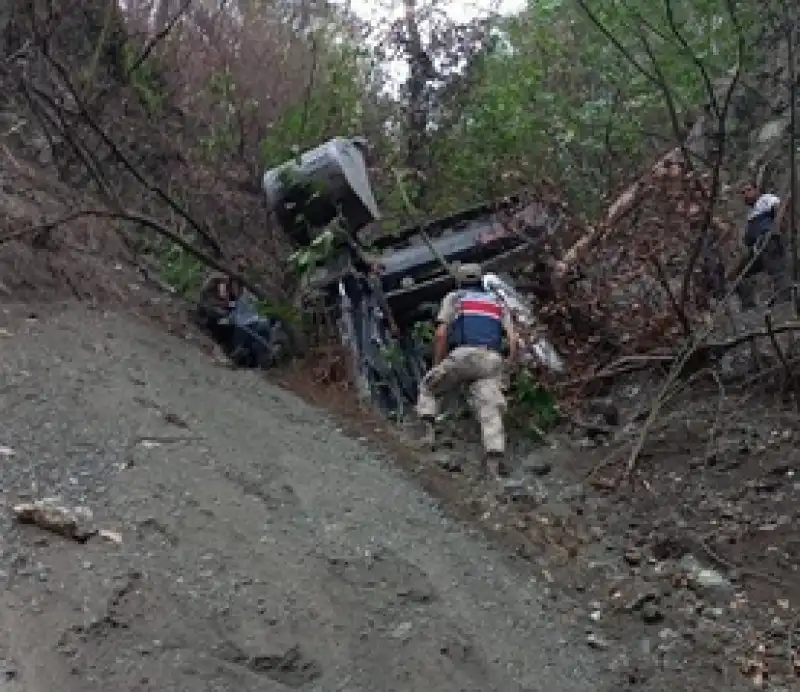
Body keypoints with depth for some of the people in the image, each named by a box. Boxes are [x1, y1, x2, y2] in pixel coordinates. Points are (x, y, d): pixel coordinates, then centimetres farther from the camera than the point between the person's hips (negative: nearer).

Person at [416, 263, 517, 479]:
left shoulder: (453, 298, 20)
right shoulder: (497, 302, 31)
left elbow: (441, 334, 5)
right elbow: (513, 340, 17)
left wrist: (436, 367, 11)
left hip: (463, 356, -2)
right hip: (491, 361, 2)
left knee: (427, 387, 20)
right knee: (490, 410, -10)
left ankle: (426, 428, 0)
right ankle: (495, 454, -34)